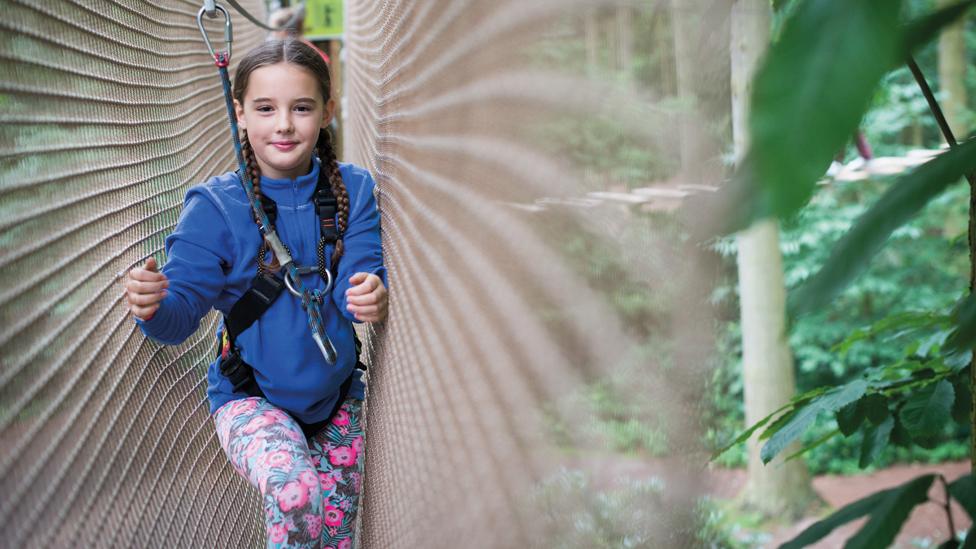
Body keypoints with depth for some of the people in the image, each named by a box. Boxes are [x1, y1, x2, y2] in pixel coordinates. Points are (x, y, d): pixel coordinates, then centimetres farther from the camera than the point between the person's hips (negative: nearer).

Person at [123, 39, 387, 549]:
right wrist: (154, 306, -40)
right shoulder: (216, 206, -13)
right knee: (296, 493, -31)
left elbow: (360, 278, -15)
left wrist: (375, 298, -40)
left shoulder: (354, 190, -7)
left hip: (337, 393, 4)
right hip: (250, 396, -3)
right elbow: (182, 311, -16)